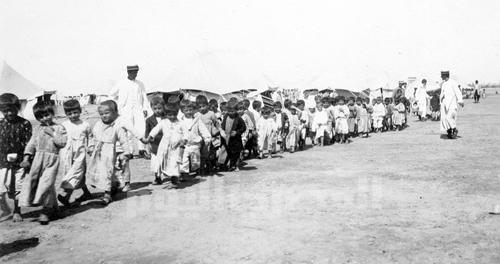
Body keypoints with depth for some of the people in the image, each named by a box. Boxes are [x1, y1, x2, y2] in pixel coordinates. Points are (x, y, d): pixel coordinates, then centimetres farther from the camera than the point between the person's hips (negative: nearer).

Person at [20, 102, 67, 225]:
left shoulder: (59, 128, 1)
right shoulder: (37, 129, 13)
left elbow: (62, 143, -10)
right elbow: (31, 144, 11)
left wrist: (52, 133, -13)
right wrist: (26, 158, 2)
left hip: (52, 159, -5)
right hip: (38, 158, 5)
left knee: (47, 183, -8)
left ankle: (46, 211, 4)